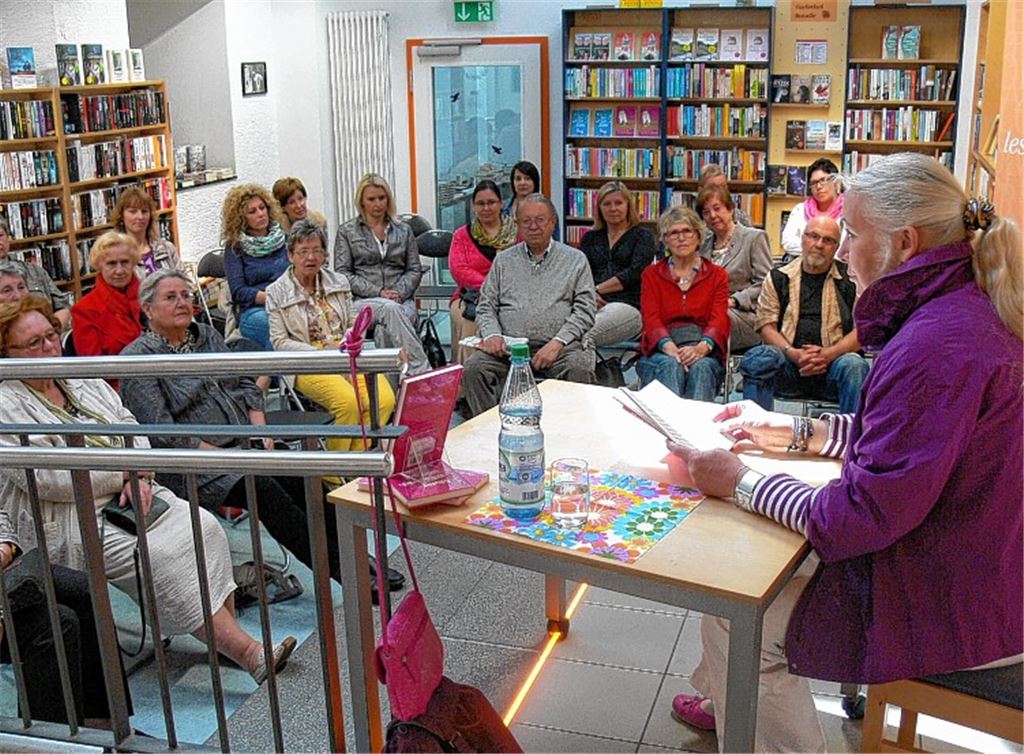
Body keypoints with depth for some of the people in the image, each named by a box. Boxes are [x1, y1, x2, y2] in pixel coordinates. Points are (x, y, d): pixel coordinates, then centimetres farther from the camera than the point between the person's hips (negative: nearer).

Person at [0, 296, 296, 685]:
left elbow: (129, 427, 12)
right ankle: (252, 656, -25)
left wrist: (138, 477, -8)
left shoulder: (81, 380, 14)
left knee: (204, 527, -17)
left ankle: (227, 640, -13)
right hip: (70, 522, -7)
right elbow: (49, 478, -18)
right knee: (160, 557, -26)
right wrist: (126, 473, -10)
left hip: (127, 497, 7)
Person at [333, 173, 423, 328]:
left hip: (401, 299, 2)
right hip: (364, 299, -2)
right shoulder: (346, 232, 13)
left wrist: (399, 292, -6)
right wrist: (378, 292, -9)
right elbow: (343, 273, 3)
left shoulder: (404, 230, 20)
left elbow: (415, 270, 15)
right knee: (391, 308, -37)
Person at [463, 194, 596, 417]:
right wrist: (492, 334, -6)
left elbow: (585, 309, 5)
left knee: (579, 369, -34)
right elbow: (486, 306, 16)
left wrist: (558, 342, -11)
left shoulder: (575, 260, 14)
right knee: (474, 368, -26)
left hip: (560, 345, -2)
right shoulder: (503, 260, 21)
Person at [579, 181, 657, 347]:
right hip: (593, 305, 4)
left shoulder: (642, 236, 15)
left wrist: (598, 289, -6)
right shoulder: (590, 238, 27)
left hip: (628, 305, -4)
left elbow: (634, 273, 0)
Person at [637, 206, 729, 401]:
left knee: (700, 367, -35)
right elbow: (651, 318, 2)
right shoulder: (652, 274, 18)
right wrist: (669, 347, -21)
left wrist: (702, 347, -22)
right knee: (670, 365, -35)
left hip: (703, 352, 0)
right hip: (662, 351, 0)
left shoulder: (717, 275, 17)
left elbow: (719, 320, 2)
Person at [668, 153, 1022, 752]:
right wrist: (794, 432, 9)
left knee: (736, 618, -1)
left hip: (956, 613, -10)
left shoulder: (937, 344, -31)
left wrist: (741, 484, -17)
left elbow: (866, 515, -29)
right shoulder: (971, 310, 4)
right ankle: (724, 701, 36)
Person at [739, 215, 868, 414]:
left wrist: (829, 354, -14)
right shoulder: (778, 278, 14)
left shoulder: (850, 280, 11)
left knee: (854, 365, -33)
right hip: (789, 365, 1)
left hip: (832, 362, 0)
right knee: (756, 359, -29)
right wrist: (793, 353, -13)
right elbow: (766, 326, 6)